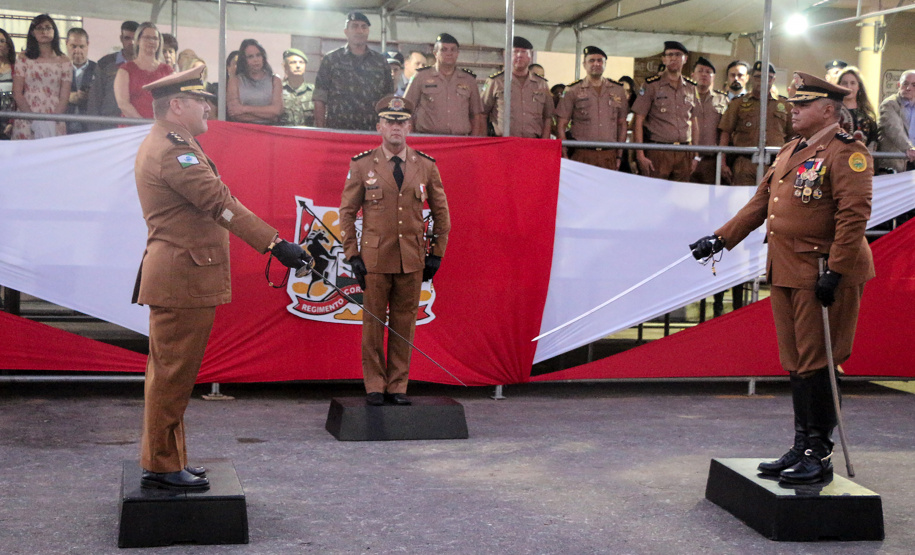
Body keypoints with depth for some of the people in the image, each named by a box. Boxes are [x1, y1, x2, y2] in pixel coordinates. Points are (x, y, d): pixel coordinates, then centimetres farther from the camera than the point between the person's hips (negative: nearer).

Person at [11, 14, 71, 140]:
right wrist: (34, 120, -10)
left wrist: (51, 121, -11)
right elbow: (17, 93, 2)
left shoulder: (63, 61, 8)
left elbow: (64, 97, 3)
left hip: (54, 124, 0)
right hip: (27, 122, 0)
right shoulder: (24, 58, 8)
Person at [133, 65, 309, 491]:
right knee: (173, 373, -4)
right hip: (183, 279, -11)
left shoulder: (164, 145, 18)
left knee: (169, 372, 16)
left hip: (176, 276, 11)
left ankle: (165, 460, 25)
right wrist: (275, 243, -27)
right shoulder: (173, 150, -17)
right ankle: (161, 467, 4)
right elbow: (220, 203, -24)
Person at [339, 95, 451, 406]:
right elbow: (347, 212, 5)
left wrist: (436, 255, 8)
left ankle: (398, 387, 16)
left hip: (412, 261, 2)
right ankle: (375, 387, 13)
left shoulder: (426, 166, 4)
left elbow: (441, 212, 12)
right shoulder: (362, 165, 0)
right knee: (373, 324, 3)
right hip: (375, 260, -1)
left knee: (404, 324, 7)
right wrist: (352, 256, -1)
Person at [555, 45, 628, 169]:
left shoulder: (618, 90, 14)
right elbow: (561, 125, 4)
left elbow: (622, 125, 17)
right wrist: (565, 156, -5)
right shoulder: (573, 91, 5)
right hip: (582, 155, -2)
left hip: (609, 156, 2)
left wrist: (619, 155, 10)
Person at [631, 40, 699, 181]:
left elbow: (694, 123, 18)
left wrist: (696, 155, 13)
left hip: (684, 153, 4)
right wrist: (640, 155, -10)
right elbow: (638, 122, -3)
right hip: (658, 152, -4)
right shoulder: (652, 85, 0)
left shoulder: (691, 88, 13)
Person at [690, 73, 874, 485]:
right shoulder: (790, 152, 17)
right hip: (786, 274, 9)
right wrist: (721, 239, 18)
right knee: (795, 364, 13)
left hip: (822, 276, -9)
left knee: (815, 365, -4)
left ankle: (819, 456, 6)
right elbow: (761, 202, 22)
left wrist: (834, 272, -23)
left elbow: (854, 215, -18)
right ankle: (801, 448, 22)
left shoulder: (846, 153, -11)